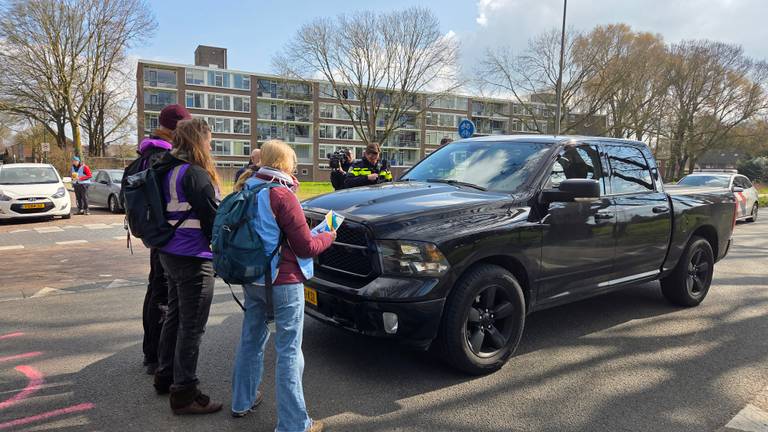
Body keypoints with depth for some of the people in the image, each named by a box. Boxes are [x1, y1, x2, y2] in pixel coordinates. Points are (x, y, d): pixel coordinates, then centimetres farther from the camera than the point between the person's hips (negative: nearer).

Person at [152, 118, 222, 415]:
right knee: (192, 327, -1)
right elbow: (212, 218, -16)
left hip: (170, 254, 10)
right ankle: (184, 393, 7)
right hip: (193, 259, -10)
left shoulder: (167, 171, 11)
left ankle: (165, 376, 34)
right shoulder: (195, 175, -17)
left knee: (175, 316, 21)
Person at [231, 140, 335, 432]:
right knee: (289, 350, 0)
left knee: (251, 339, 22)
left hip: (251, 279, 8)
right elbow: (306, 247, -14)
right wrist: (328, 237, 3)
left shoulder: (246, 190, 4)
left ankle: (242, 401, 37)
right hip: (283, 282, -7)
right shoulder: (282, 195, -17)